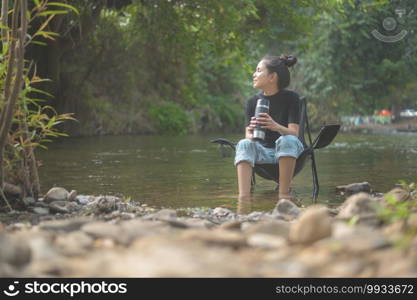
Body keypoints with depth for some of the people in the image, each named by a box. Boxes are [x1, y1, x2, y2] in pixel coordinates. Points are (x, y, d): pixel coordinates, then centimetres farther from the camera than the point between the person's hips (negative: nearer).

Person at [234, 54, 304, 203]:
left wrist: (276, 126, -39)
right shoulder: (252, 102, 4)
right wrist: (251, 135, -31)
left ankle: (284, 193, -35)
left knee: (287, 140, -34)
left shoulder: (291, 98, -6)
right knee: (244, 144, -27)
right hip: (263, 151, 3)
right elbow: (248, 135, -5)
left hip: (288, 152, -3)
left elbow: (294, 132, -16)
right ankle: (243, 196, -44)